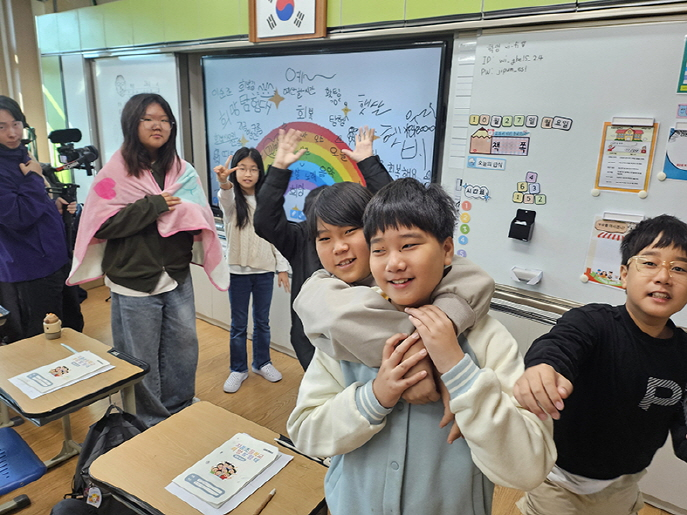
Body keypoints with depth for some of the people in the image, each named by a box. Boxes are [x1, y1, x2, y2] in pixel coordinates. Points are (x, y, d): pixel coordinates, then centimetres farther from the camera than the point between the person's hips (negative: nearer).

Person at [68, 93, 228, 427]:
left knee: (184, 349, 13)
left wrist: (183, 211, -14)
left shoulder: (181, 170, 5)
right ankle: (150, 424, 28)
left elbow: (198, 218, 8)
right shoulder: (116, 171, -6)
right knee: (141, 361, 8)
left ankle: (180, 413, 35)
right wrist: (153, 206, -18)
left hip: (177, 277, 4)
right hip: (134, 283, -4)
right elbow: (102, 224, -13)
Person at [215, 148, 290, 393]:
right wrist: (224, 182, -55)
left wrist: (282, 267, 2)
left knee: (262, 321, 15)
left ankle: (262, 362, 33)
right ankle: (238, 369, 24)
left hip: (264, 270, 2)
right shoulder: (230, 199, -5)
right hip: (238, 271, -2)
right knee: (238, 324, 8)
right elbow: (225, 199, -32)